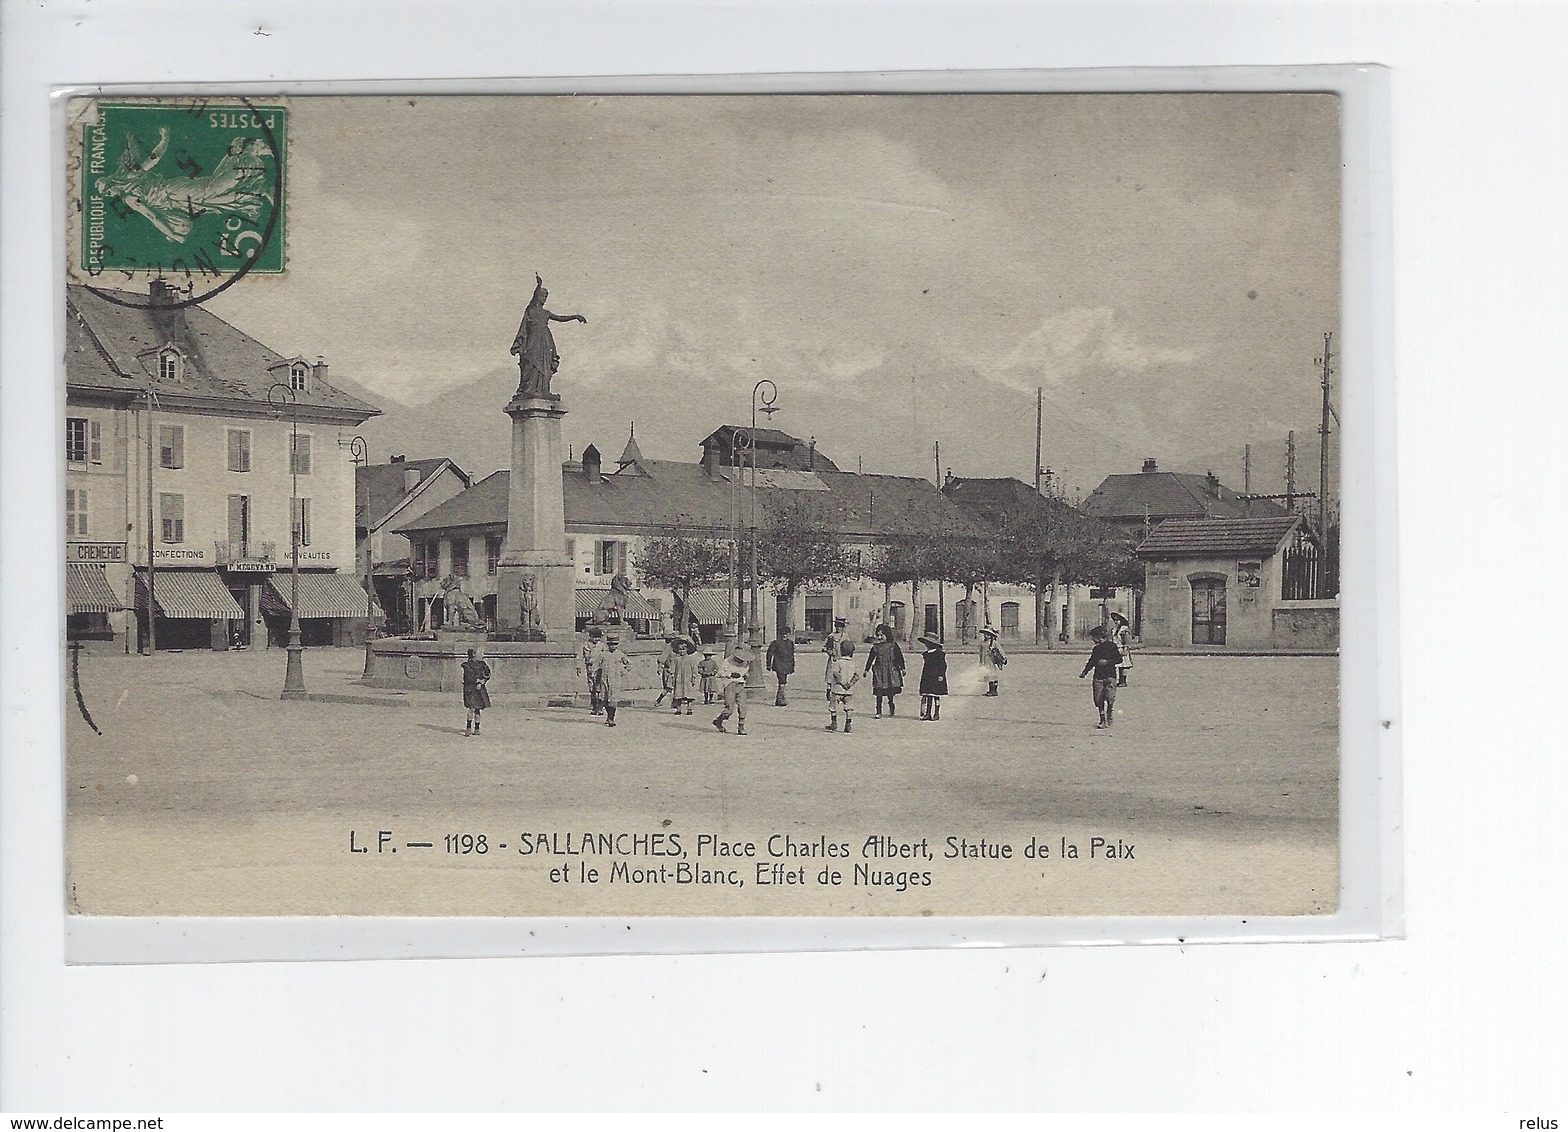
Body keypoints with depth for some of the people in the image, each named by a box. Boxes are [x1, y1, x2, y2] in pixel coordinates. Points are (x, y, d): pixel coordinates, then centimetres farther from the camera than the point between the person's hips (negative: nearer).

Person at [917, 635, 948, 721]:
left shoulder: (939, 653, -7)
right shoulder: (926, 654, 14)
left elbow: (943, 665, -7)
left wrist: (941, 675, -14)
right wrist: (923, 677, 19)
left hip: (936, 678, -6)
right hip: (927, 678, 6)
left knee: (936, 696, -2)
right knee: (927, 696, 2)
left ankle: (937, 714, 4)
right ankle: (927, 713, 4)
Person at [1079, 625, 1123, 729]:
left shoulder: (1111, 646, -3)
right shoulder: (1096, 648, 13)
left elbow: (1119, 659, -4)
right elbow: (1091, 662, 23)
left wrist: (1107, 662, -14)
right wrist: (1084, 672, 19)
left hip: (1110, 676, -5)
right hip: (1098, 676, 5)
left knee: (1110, 699, -9)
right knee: (1098, 700, 0)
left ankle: (1109, 719, 4)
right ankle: (1102, 720, 8)